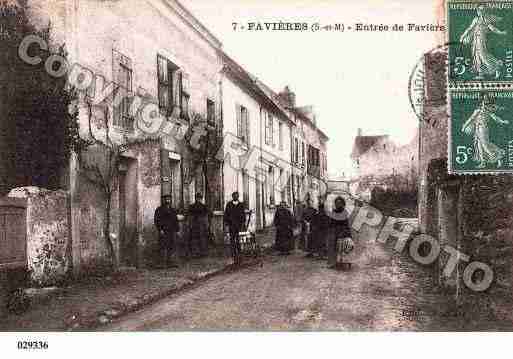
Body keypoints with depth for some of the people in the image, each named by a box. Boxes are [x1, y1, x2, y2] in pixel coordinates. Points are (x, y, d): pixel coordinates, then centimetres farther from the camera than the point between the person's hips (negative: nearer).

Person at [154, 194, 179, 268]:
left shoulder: (173, 210, 16)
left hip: (172, 232, 5)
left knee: (173, 247, 1)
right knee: (164, 247, -5)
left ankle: (172, 262, 3)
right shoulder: (159, 210, -1)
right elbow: (156, 220, -6)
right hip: (163, 231, -5)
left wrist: (177, 230, 12)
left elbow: (176, 221, 19)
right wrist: (160, 230, -16)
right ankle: (163, 263, -2)